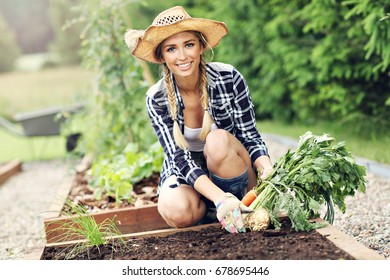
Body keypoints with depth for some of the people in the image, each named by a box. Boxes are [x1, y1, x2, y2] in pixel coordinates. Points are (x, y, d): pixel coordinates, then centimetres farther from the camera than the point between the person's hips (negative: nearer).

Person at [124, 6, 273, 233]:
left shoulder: (229, 78, -18)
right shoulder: (157, 99, -17)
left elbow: (250, 137, -14)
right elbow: (180, 158, -24)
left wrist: (269, 171, -37)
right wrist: (221, 198, -40)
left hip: (231, 172, 0)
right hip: (187, 175, 0)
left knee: (218, 140, -33)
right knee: (177, 211, -33)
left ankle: (249, 206, -12)